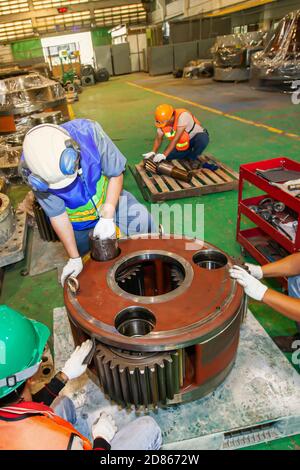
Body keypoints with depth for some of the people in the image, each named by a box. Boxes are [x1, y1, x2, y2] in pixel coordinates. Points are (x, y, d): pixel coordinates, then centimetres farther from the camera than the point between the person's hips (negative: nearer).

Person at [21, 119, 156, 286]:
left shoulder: (88, 131, -31)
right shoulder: (32, 168, -29)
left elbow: (116, 174, -19)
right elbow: (57, 215, -21)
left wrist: (107, 217, -26)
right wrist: (75, 258, -16)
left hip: (109, 199, 1)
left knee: (142, 220, -18)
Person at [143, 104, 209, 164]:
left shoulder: (182, 116, -35)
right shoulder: (163, 121, -15)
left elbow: (176, 138, -39)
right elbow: (158, 139, -6)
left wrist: (164, 154, -44)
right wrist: (153, 152, -25)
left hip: (196, 136, -6)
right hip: (184, 143, 6)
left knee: (202, 139, -40)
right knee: (167, 157, -9)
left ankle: (192, 158, -10)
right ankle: (189, 153, 13)